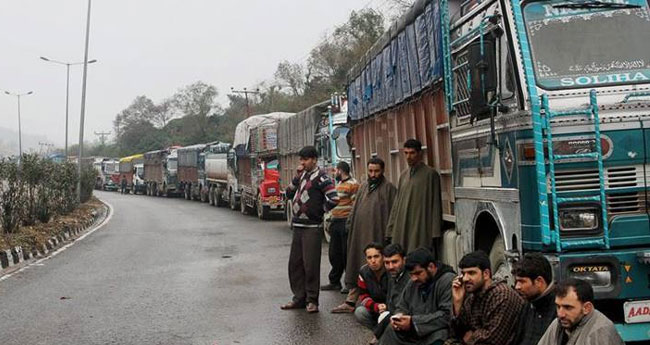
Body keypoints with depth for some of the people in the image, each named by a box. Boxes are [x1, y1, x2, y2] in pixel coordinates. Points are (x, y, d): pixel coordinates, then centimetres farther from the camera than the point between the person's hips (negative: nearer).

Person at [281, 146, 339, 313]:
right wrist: (297, 177, 2)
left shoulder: (320, 177, -11)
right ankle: (299, 298, 21)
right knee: (295, 264, 11)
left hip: (312, 227, -8)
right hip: (297, 226, 8)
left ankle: (312, 300, 8)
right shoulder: (302, 175, 13)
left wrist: (319, 210, -7)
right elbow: (289, 193, 16)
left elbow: (334, 199, -20)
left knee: (311, 265, -2)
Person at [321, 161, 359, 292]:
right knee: (334, 254, 12)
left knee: (347, 254, -3)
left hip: (346, 222, -9)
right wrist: (331, 220, 21)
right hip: (336, 222, 9)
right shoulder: (339, 184, 20)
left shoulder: (353, 184, -10)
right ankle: (334, 282, 20)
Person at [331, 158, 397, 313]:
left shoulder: (388, 188, -3)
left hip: (377, 236, -6)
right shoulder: (363, 187, 17)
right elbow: (354, 209, 21)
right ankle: (350, 302, 13)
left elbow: (393, 213, -8)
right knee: (355, 267, 8)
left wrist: (389, 235, -14)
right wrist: (350, 225, 12)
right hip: (359, 235, 6)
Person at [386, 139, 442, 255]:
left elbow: (436, 204, -5)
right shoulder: (404, 175, 15)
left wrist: (435, 232, -10)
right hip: (403, 227, 6)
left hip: (422, 227, -5)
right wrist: (391, 228, 12)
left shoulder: (430, 174, -3)